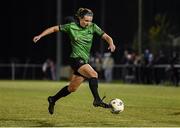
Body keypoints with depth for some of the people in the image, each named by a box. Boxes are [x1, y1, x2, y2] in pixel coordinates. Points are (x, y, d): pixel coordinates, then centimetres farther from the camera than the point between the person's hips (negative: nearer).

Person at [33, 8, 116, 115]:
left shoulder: (93, 27, 2)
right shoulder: (71, 27, -6)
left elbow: (106, 36, -2)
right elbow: (54, 29, 5)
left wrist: (111, 43, -23)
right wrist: (40, 36, 0)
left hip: (85, 61, 5)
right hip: (76, 59, -5)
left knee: (72, 88, 14)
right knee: (93, 74, -29)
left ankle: (53, 99, 33)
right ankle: (97, 100, -30)